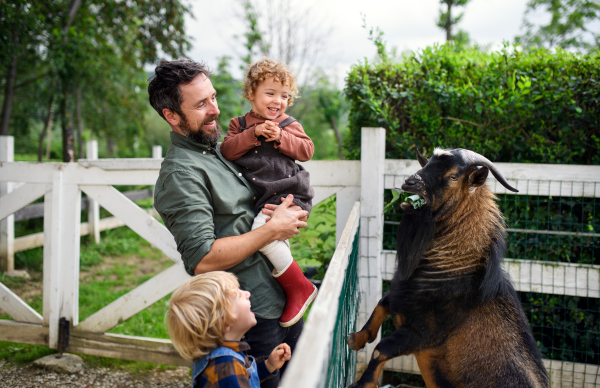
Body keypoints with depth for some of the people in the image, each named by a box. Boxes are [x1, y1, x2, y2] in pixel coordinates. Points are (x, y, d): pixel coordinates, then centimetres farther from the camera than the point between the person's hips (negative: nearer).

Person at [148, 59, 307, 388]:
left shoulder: (222, 149, 10)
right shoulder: (180, 172, -18)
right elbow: (203, 259, -26)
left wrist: (288, 212, 2)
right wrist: (272, 230, -18)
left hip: (283, 301, 9)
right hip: (251, 317, -9)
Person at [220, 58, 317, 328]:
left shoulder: (288, 124, 6)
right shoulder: (239, 124, 11)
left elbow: (306, 150, -2)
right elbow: (227, 151, -4)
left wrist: (281, 137, -14)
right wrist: (253, 134, -15)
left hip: (285, 192, -6)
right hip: (258, 197, 6)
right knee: (274, 238, 18)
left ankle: (300, 287, -17)